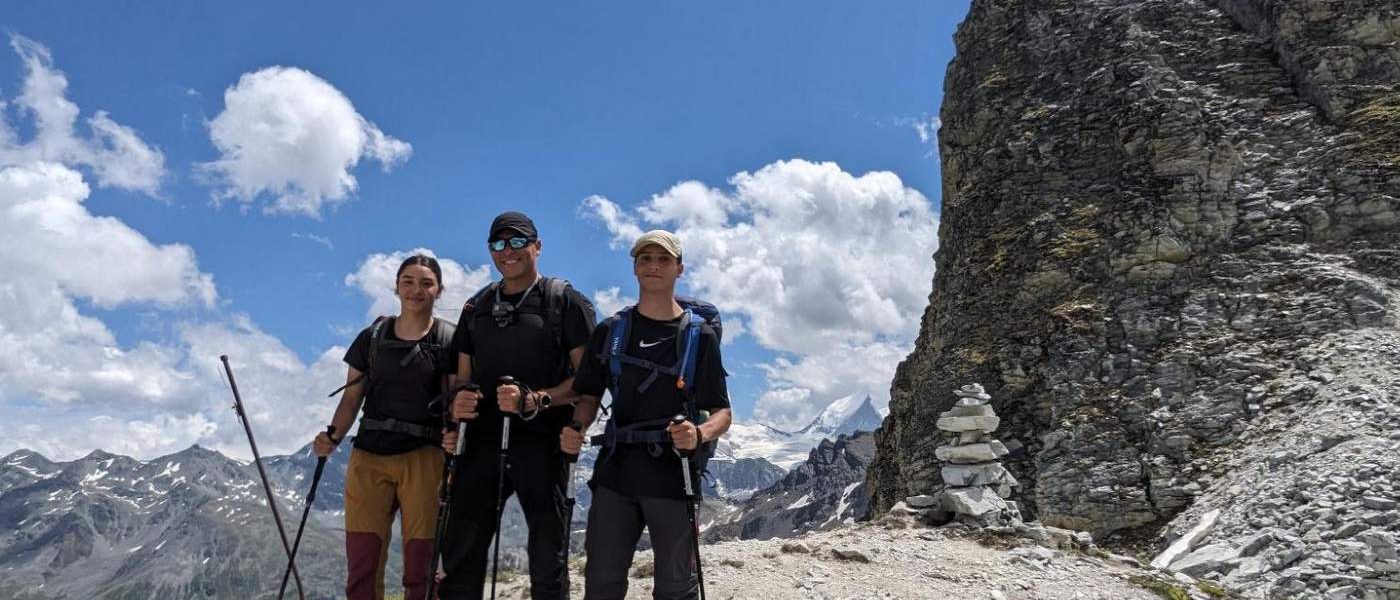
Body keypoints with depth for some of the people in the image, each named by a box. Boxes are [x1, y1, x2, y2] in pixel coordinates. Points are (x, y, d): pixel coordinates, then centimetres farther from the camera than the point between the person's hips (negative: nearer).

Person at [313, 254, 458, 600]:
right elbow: (352, 398, 12)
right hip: (369, 456, 3)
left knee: (420, 568, 0)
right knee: (361, 567, 1)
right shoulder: (372, 337, 11)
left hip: (424, 457, -2)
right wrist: (332, 437, -4)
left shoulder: (449, 340, 3)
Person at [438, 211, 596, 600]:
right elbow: (462, 378, 19)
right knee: (460, 553, 8)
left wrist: (536, 401, -19)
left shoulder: (564, 301, 1)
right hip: (483, 440, 5)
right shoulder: (477, 307, 18)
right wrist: (457, 405, -3)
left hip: (542, 441, -5)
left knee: (548, 558, 3)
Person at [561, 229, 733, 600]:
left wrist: (700, 434, -21)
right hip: (615, 472, 2)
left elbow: (722, 412, 1)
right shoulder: (610, 331, 10)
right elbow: (589, 397, 12)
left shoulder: (700, 336, 3)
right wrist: (576, 430, -10)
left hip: (674, 474, -2)